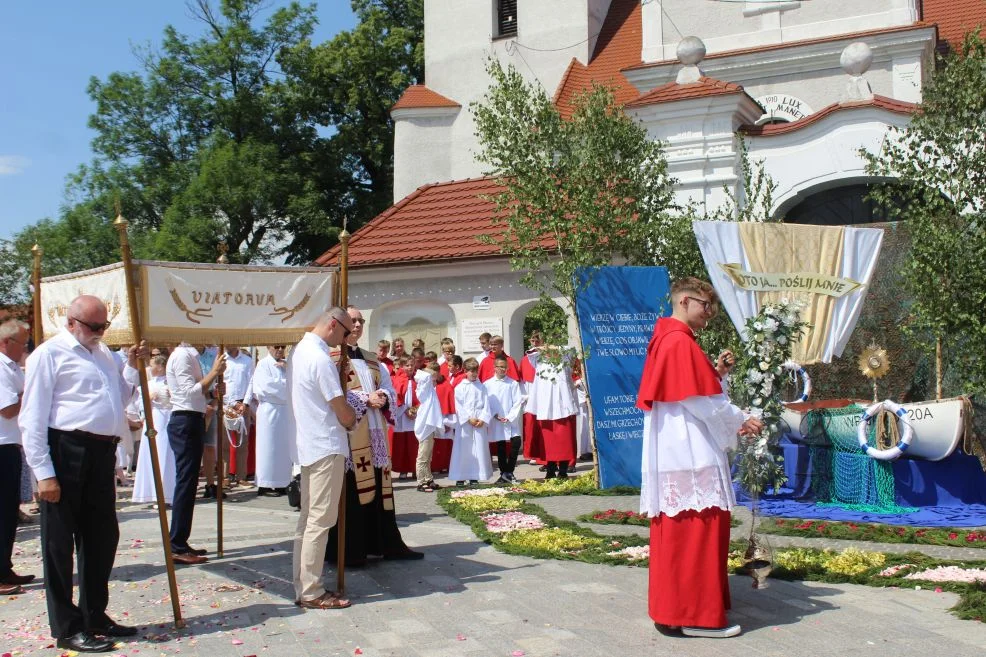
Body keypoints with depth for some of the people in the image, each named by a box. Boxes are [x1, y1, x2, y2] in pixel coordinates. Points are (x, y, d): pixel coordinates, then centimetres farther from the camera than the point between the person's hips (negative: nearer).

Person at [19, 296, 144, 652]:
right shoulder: (50, 353, -6)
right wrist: (44, 472, -15)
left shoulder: (103, 353, 17)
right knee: (60, 542, 3)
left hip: (102, 454, 8)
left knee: (103, 537, 15)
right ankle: (67, 629, 12)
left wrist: (131, 366, 11)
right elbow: (33, 418, -11)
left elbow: (119, 399, 26)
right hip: (66, 452, -8)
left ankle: (95, 616, 30)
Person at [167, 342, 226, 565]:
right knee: (185, 483, -9)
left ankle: (180, 544, 18)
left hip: (193, 421, 10)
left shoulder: (190, 356, 18)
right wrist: (214, 372, -19)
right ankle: (177, 548, -6)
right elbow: (190, 392, -21)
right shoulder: (182, 356, -11)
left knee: (188, 483, 12)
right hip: (185, 423, -10)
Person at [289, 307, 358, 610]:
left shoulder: (299, 350, 11)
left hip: (308, 445, 10)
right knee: (320, 520, -4)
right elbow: (344, 413, -16)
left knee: (308, 519, 13)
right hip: (326, 448, -10)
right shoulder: (320, 358, -18)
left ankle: (303, 586, 19)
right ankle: (311, 592, 1)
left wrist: (344, 416, 9)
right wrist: (352, 420, 5)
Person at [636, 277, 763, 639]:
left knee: (677, 532, 14)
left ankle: (673, 608, 21)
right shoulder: (681, 342, -15)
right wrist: (740, 421, -4)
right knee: (696, 530, -6)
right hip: (690, 453, -11)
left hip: (674, 452, 11)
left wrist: (713, 373, 9)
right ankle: (694, 614, -2)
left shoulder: (666, 339, 16)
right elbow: (699, 400, -16)